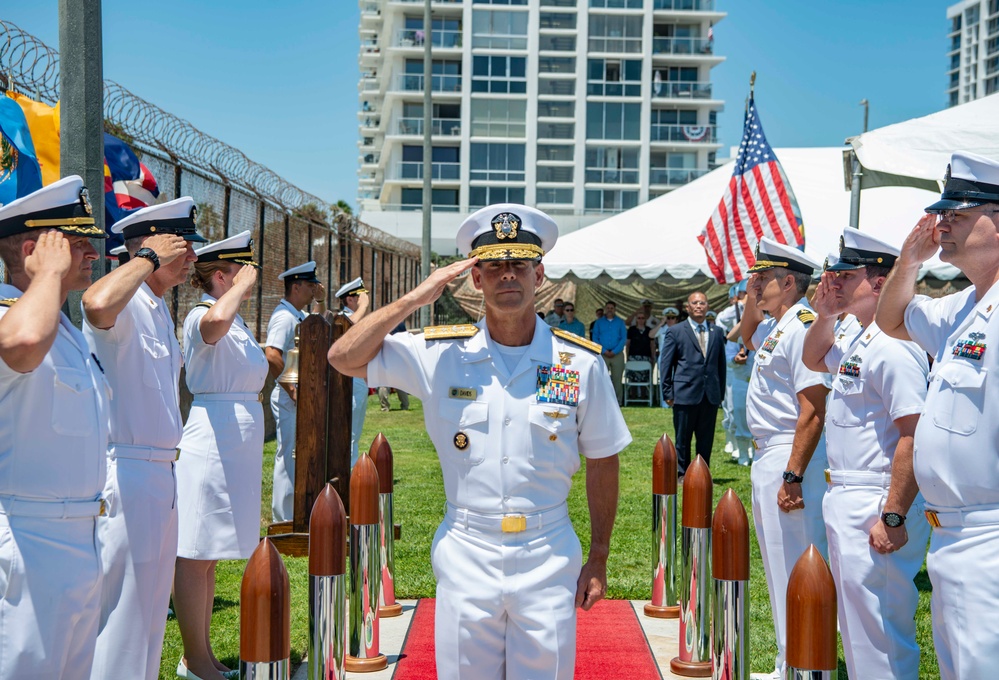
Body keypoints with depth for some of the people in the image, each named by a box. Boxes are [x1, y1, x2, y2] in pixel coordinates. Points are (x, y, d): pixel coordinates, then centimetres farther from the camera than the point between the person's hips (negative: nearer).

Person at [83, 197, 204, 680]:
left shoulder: (158, 307, 15)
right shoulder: (124, 304, -16)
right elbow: (97, 304, -42)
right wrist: (149, 257, -27)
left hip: (161, 472, 10)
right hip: (128, 473, -10)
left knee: (150, 611, 19)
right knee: (124, 611, -2)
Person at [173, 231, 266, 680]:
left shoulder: (238, 323, 17)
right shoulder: (202, 317, -12)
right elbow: (216, 321, -39)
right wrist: (243, 284, -21)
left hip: (238, 448, 10)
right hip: (212, 444, -10)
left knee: (208, 557, 15)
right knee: (196, 556, -1)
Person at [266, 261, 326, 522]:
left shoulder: (300, 316, 13)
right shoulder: (284, 316, -16)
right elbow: (272, 356, -29)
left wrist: (321, 302, 19)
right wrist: (290, 390, -22)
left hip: (302, 397, 10)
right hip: (289, 398, -10)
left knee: (294, 456, 16)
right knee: (289, 456, -5)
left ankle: (288, 515, 27)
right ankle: (284, 519, 2)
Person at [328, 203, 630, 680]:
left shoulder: (580, 363, -2)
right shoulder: (441, 354, -1)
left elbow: (601, 463, 5)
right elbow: (344, 358, -2)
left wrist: (598, 559, 6)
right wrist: (417, 298, -9)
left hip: (548, 558, 0)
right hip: (465, 556, 1)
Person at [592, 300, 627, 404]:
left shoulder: (620, 322, 9)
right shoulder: (598, 322, 10)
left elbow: (624, 338, 3)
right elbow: (595, 338, 4)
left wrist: (614, 351, -9)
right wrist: (604, 351, -9)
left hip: (617, 354, 0)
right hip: (602, 354, 0)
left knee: (617, 379, 0)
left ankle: (617, 402, 4)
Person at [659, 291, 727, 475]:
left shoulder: (717, 332, 12)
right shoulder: (676, 332, 2)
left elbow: (721, 364, 14)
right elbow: (665, 364, 1)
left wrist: (721, 392, 8)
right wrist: (668, 394, -4)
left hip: (711, 396, 3)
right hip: (685, 394, -3)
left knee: (706, 439, 7)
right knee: (683, 439, 4)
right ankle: (682, 474, 15)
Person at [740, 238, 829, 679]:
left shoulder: (802, 326, -18)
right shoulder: (774, 327, 12)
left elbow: (812, 412, -24)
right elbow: (748, 338, 38)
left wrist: (793, 477, -26)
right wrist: (751, 298, 21)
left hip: (790, 457, -11)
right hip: (766, 456, 11)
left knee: (794, 572, -5)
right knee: (778, 568, 19)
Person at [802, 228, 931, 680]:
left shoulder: (893, 346, -20)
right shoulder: (858, 341, 12)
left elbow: (914, 435, -25)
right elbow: (813, 360, 33)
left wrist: (893, 518, -26)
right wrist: (824, 315, 15)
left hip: (876, 506, -11)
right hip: (844, 498, 11)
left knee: (879, 629, -5)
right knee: (854, 622, 21)